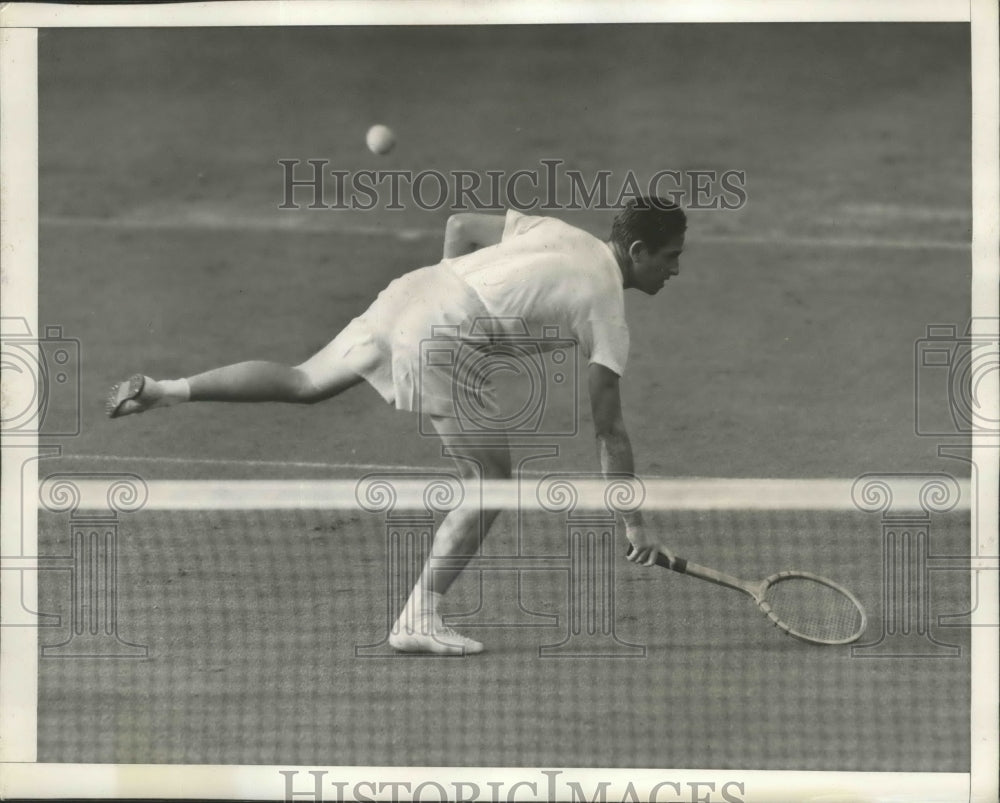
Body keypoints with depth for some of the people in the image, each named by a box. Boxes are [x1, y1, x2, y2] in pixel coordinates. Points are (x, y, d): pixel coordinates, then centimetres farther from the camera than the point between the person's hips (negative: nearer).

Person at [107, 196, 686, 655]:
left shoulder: (559, 232, 16)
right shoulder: (606, 304, -3)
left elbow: (460, 226, 22)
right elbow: (610, 430, -2)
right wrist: (636, 525, 3)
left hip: (409, 292, 8)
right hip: (439, 337, -8)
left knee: (304, 382, 25)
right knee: (491, 477, 1)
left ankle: (164, 390, 20)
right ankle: (419, 620, 0)